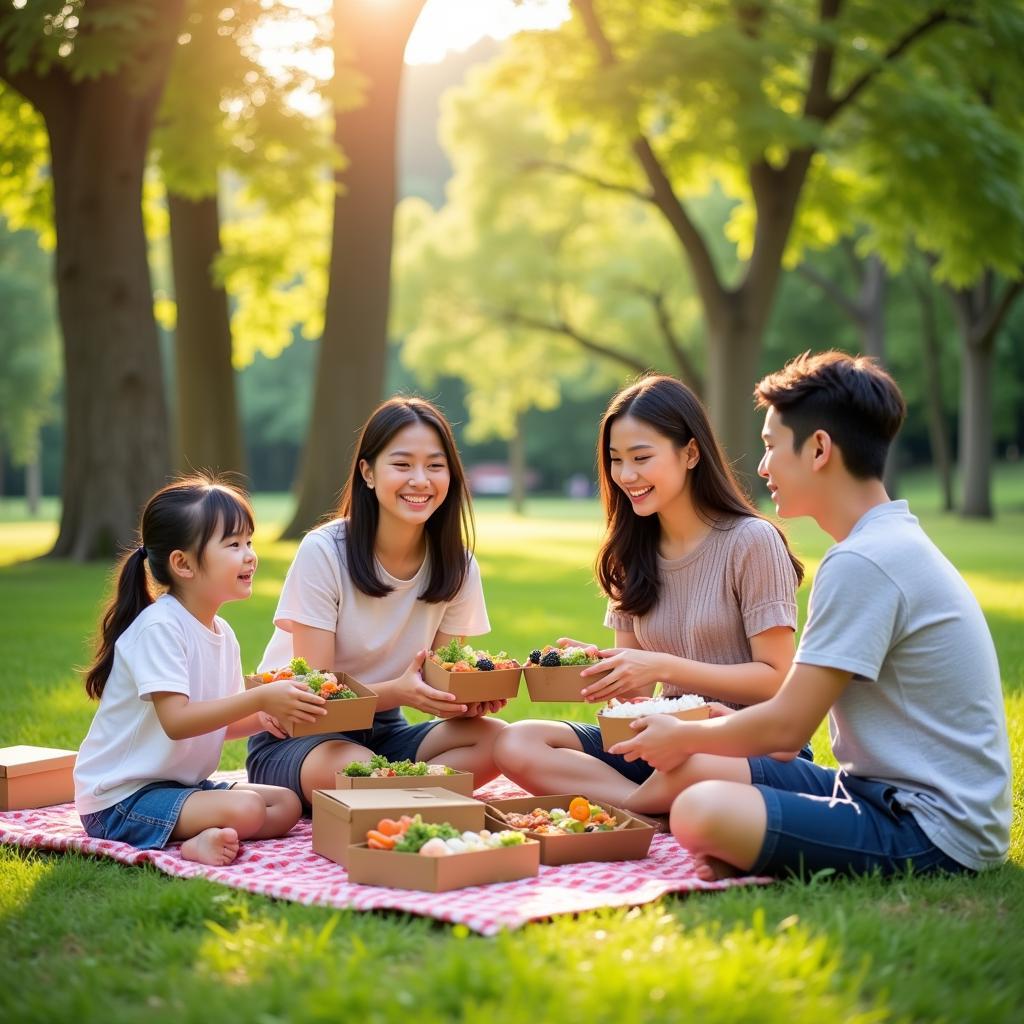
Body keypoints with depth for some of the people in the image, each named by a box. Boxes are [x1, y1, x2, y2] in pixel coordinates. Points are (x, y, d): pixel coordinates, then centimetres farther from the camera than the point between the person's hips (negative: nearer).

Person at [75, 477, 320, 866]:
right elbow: (177, 721, -27)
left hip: (183, 784, 10)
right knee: (246, 809, -31)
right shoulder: (159, 626, -19)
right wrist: (260, 698, -30)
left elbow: (218, 723, 11)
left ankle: (207, 838, -16)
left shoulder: (222, 633, 9)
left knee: (286, 804, -6)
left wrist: (268, 717, -8)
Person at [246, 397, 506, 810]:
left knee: (495, 737, -22)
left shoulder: (457, 567, -5)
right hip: (296, 737, -5)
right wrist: (398, 692, -38)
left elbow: (442, 687, -2)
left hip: (383, 733, 5)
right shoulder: (324, 552, -17)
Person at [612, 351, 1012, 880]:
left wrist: (682, 737, 0)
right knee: (692, 770, 5)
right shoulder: (894, 542, 14)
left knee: (702, 814, -27)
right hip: (892, 792, 10)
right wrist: (706, 728, 15)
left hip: (935, 832, -10)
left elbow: (787, 725, -17)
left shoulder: (862, 563, -19)